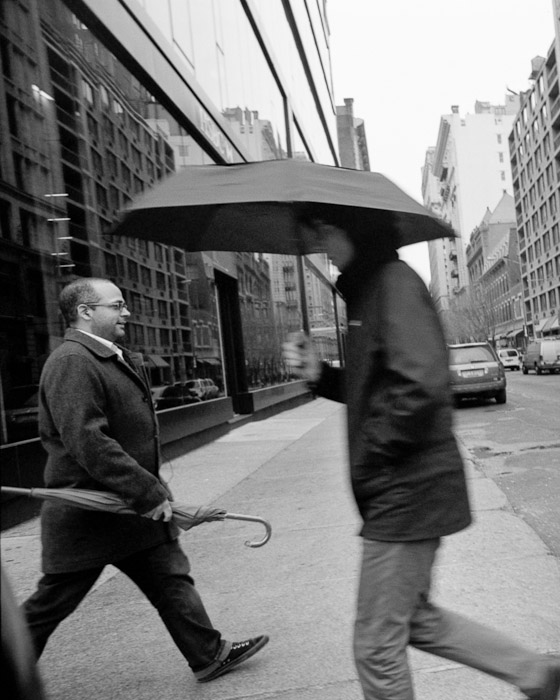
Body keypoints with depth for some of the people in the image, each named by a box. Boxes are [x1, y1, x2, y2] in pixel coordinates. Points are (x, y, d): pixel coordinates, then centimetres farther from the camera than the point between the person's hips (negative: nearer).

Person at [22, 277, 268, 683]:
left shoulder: (116, 358, 12)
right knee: (49, 606, 8)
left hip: (133, 508, 9)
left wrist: (151, 490, 16)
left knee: (172, 579, 12)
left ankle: (209, 655, 23)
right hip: (87, 515, -9)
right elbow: (88, 443, -29)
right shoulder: (72, 363, -21)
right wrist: (148, 493, -26)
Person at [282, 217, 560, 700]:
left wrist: (373, 452, -16)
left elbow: (421, 387, -28)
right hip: (402, 492, 10)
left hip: (406, 492, -10)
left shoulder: (395, 284, -16)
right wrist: (319, 375, 3)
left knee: (378, 645, 6)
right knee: (415, 620, 23)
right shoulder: (369, 288, 14)